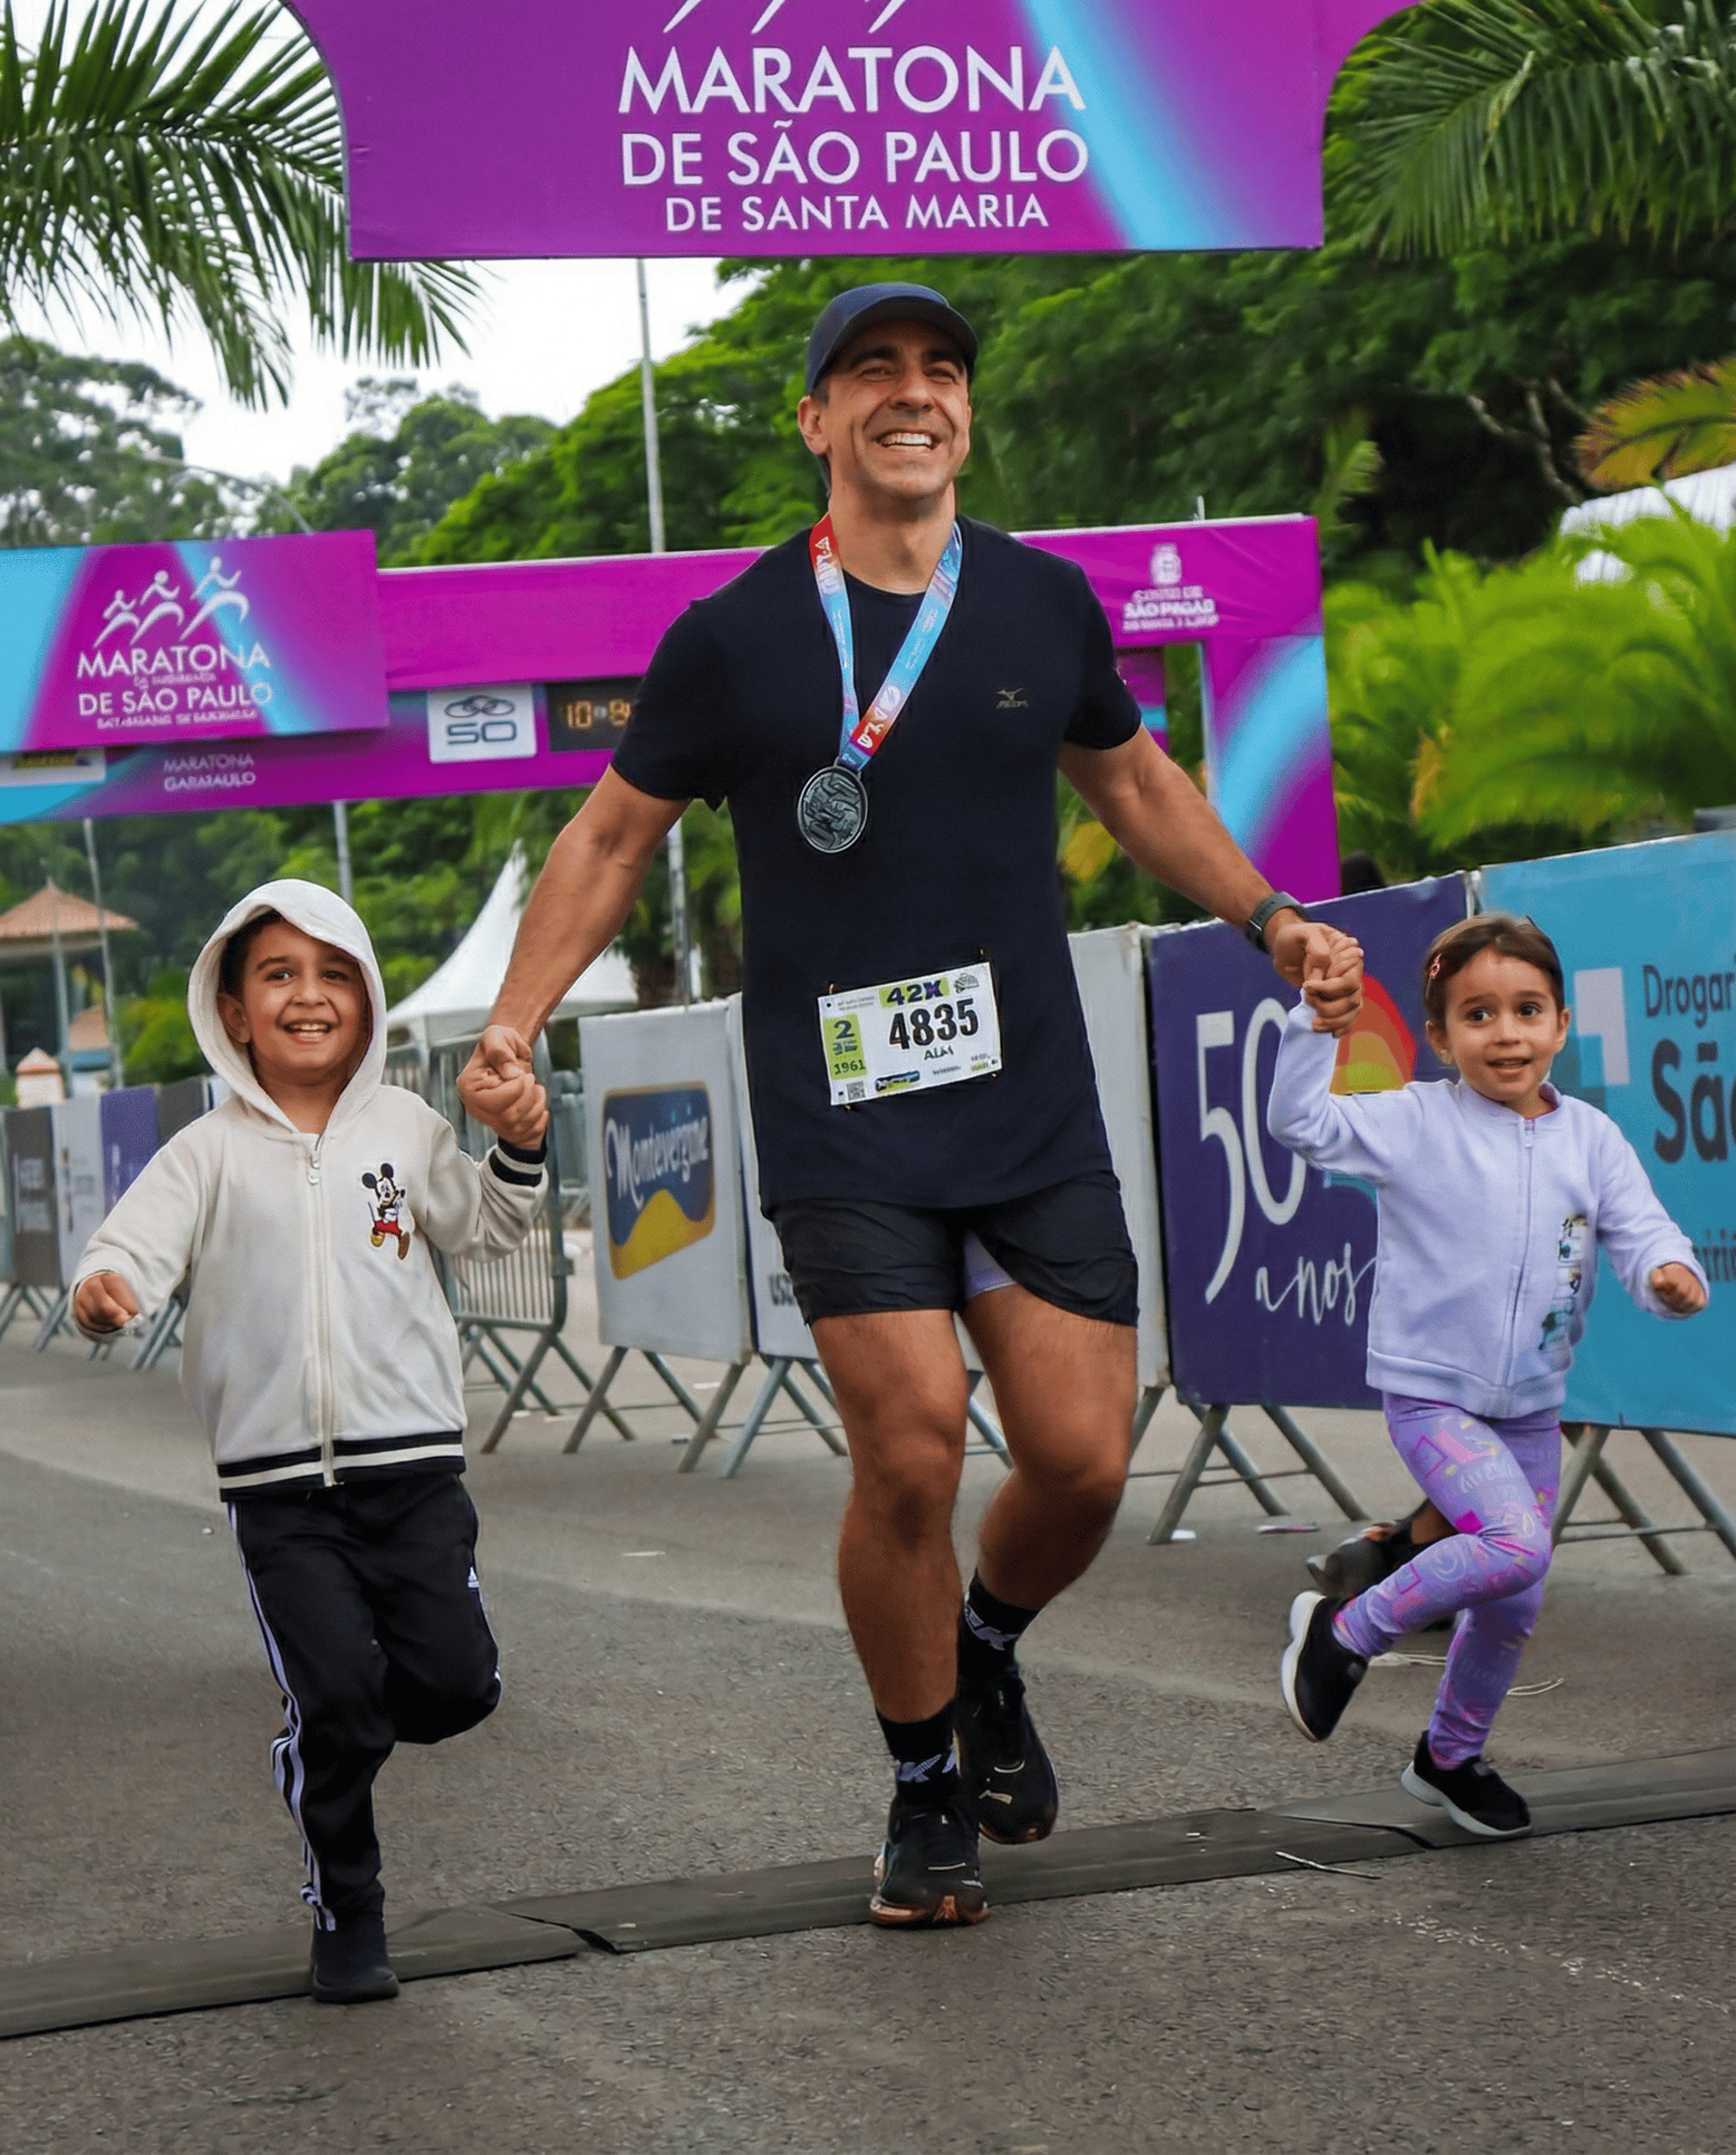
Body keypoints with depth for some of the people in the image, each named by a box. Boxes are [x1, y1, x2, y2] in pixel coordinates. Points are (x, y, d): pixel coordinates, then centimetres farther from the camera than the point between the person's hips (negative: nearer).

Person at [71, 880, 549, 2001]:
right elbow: (139, 1237, -11)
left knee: (456, 1681, -6)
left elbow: (486, 1226, 15)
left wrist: (519, 1151, -3)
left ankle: (336, 1736, 29)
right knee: (334, 1696, -10)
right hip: (281, 1477, -2)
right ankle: (346, 1913, 9)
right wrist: (103, 1288, -33)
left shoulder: (402, 1126, 9)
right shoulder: (214, 1153, 1)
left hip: (413, 1457, 2)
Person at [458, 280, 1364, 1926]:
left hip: (1037, 1114, 3)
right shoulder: (732, 638, -2)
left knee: (1082, 1461, -3)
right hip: (840, 1128, -3)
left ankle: (984, 1657, 31)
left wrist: (1270, 919, 15)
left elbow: (1133, 781, 24)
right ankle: (927, 1792, 10)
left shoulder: (1046, 604, 6)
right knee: (910, 1454, -13)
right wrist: (514, 1022, -2)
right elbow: (613, 834, 9)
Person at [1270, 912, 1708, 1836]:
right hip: (1431, 1395, -5)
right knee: (1515, 1543, -26)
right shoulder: (1416, 1125, -9)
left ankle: (1449, 1757, 37)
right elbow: (1300, 1122, -15)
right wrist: (1318, 1016, -25)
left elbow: (1641, 1232, -3)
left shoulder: (1591, 1139, 0)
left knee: (1513, 1604, 12)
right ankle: (1344, 1631, -5)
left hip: (1532, 1405, 5)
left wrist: (1667, 1272, -26)